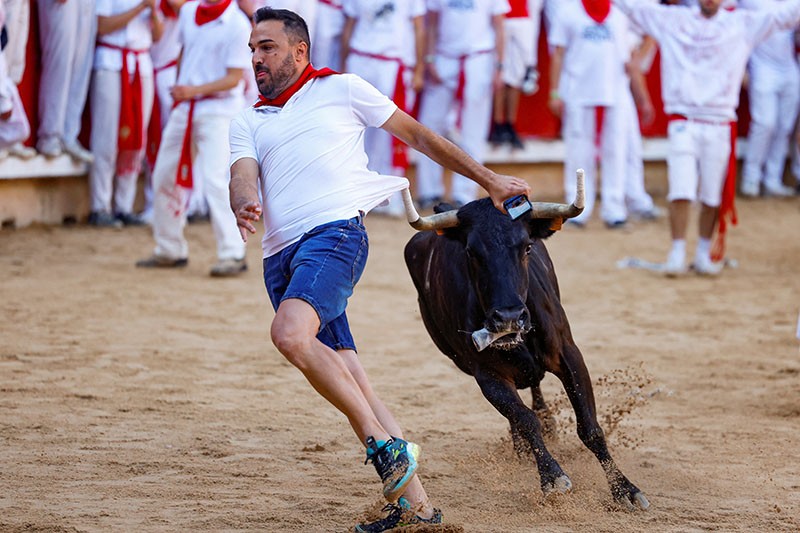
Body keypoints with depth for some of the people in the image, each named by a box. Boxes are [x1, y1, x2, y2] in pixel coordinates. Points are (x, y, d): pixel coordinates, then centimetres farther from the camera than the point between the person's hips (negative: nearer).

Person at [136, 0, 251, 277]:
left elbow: (234, 77, -14)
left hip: (218, 111, -7)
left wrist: (194, 90, -23)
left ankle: (233, 254, -15)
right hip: (184, 108, 7)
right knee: (164, 176, 12)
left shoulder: (237, 24, -12)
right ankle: (170, 251, 25)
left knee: (215, 179, -18)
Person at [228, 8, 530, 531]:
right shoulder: (248, 122, 24)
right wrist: (244, 206, -19)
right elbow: (243, 175, 6)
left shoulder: (341, 89, 14)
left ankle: (384, 443, -22)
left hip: (334, 232, -5)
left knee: (290, 334, -31)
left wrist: (489, 180, 18)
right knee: (349, 381, -2)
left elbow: (417, 134, 19)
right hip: (280, 257, 5)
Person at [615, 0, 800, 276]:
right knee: (681, 191, -10)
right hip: (683, 121, -1)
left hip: (720, 126, 1)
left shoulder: (744, 23, 7)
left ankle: (705, 253, 18)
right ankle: (677, 252, -3)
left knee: (713, 196, 4)